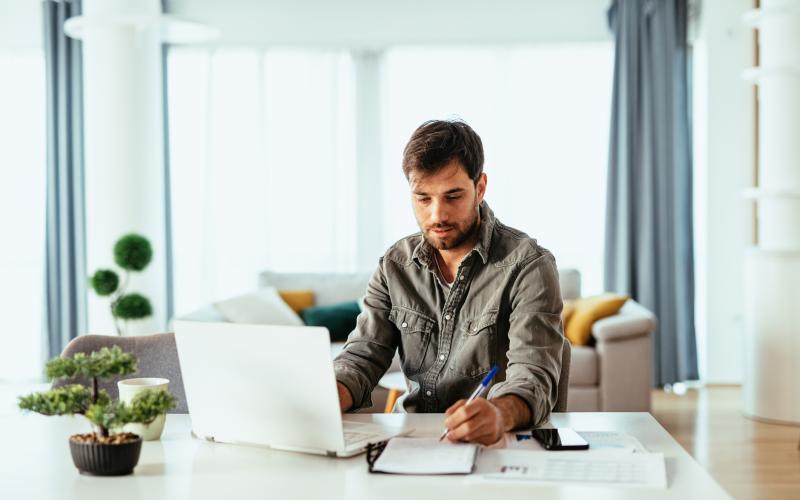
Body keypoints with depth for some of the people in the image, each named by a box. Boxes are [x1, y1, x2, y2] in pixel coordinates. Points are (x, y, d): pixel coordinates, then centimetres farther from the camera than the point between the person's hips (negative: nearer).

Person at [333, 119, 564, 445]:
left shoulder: (527, 266, -8)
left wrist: (501, 414, -42)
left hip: (495, 444, -3)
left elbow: (533, 378, -18)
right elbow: (362, 357, 5)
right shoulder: (395, 265, 9)